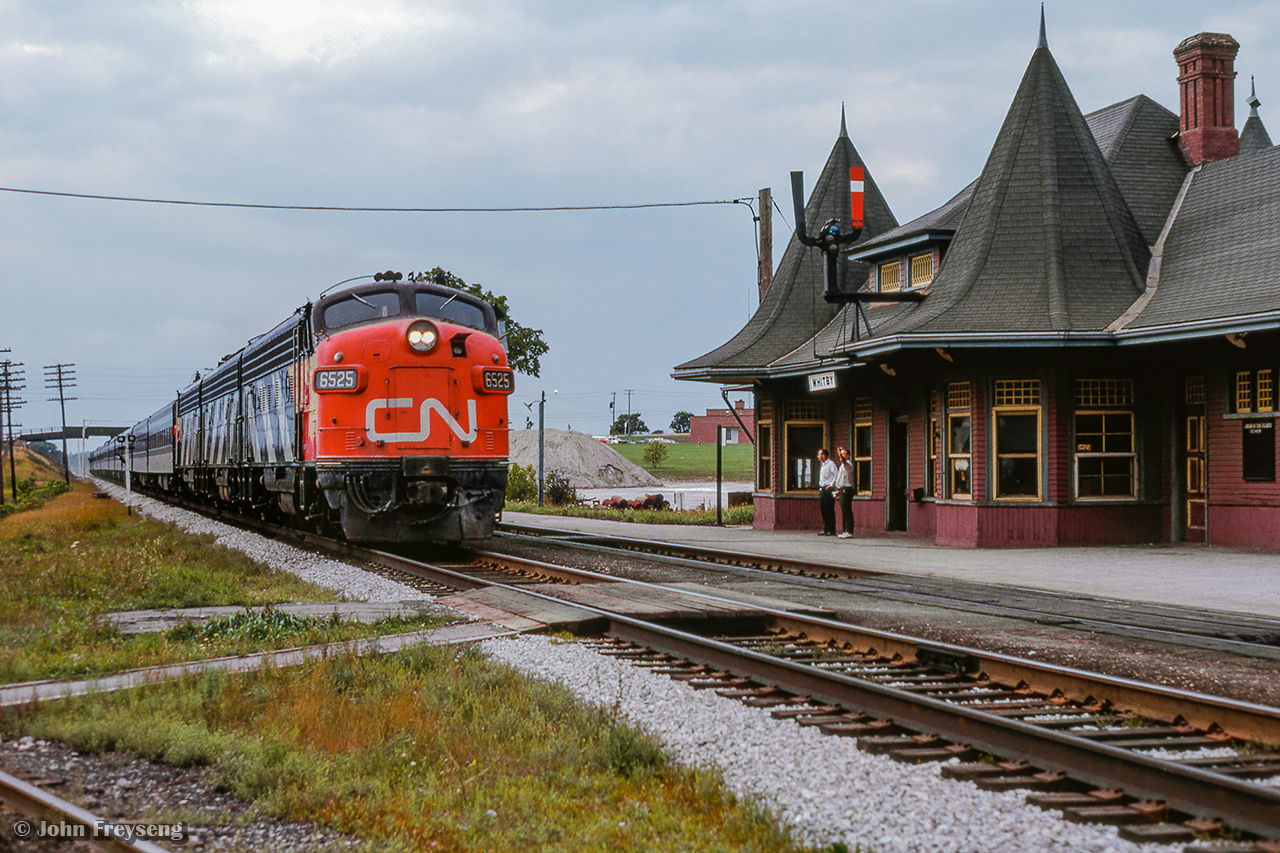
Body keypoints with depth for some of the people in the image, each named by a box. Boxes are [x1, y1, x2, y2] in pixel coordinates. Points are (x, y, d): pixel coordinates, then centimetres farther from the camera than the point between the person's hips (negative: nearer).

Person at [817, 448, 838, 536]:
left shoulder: (830, 464, -9)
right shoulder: (822, 465, 18)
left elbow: (837, 475, -15)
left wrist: (831, 485, -14)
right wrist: (820, 487, 17)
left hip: (828, 489, -9)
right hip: (822, 489, 9)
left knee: (829, 510, -8)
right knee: (823, 509, 7)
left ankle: (831, 531, -6)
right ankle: (825, 530, 11)